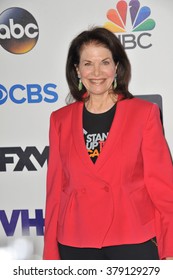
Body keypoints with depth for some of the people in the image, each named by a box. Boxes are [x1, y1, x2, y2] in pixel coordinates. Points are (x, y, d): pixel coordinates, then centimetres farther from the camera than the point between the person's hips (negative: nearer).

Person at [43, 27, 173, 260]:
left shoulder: (144, 112, 1)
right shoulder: (61, 120, 7)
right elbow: (55, 188, 8)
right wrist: (51, 253, 7)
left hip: (134, 241, -2)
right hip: (76, 244, 2)